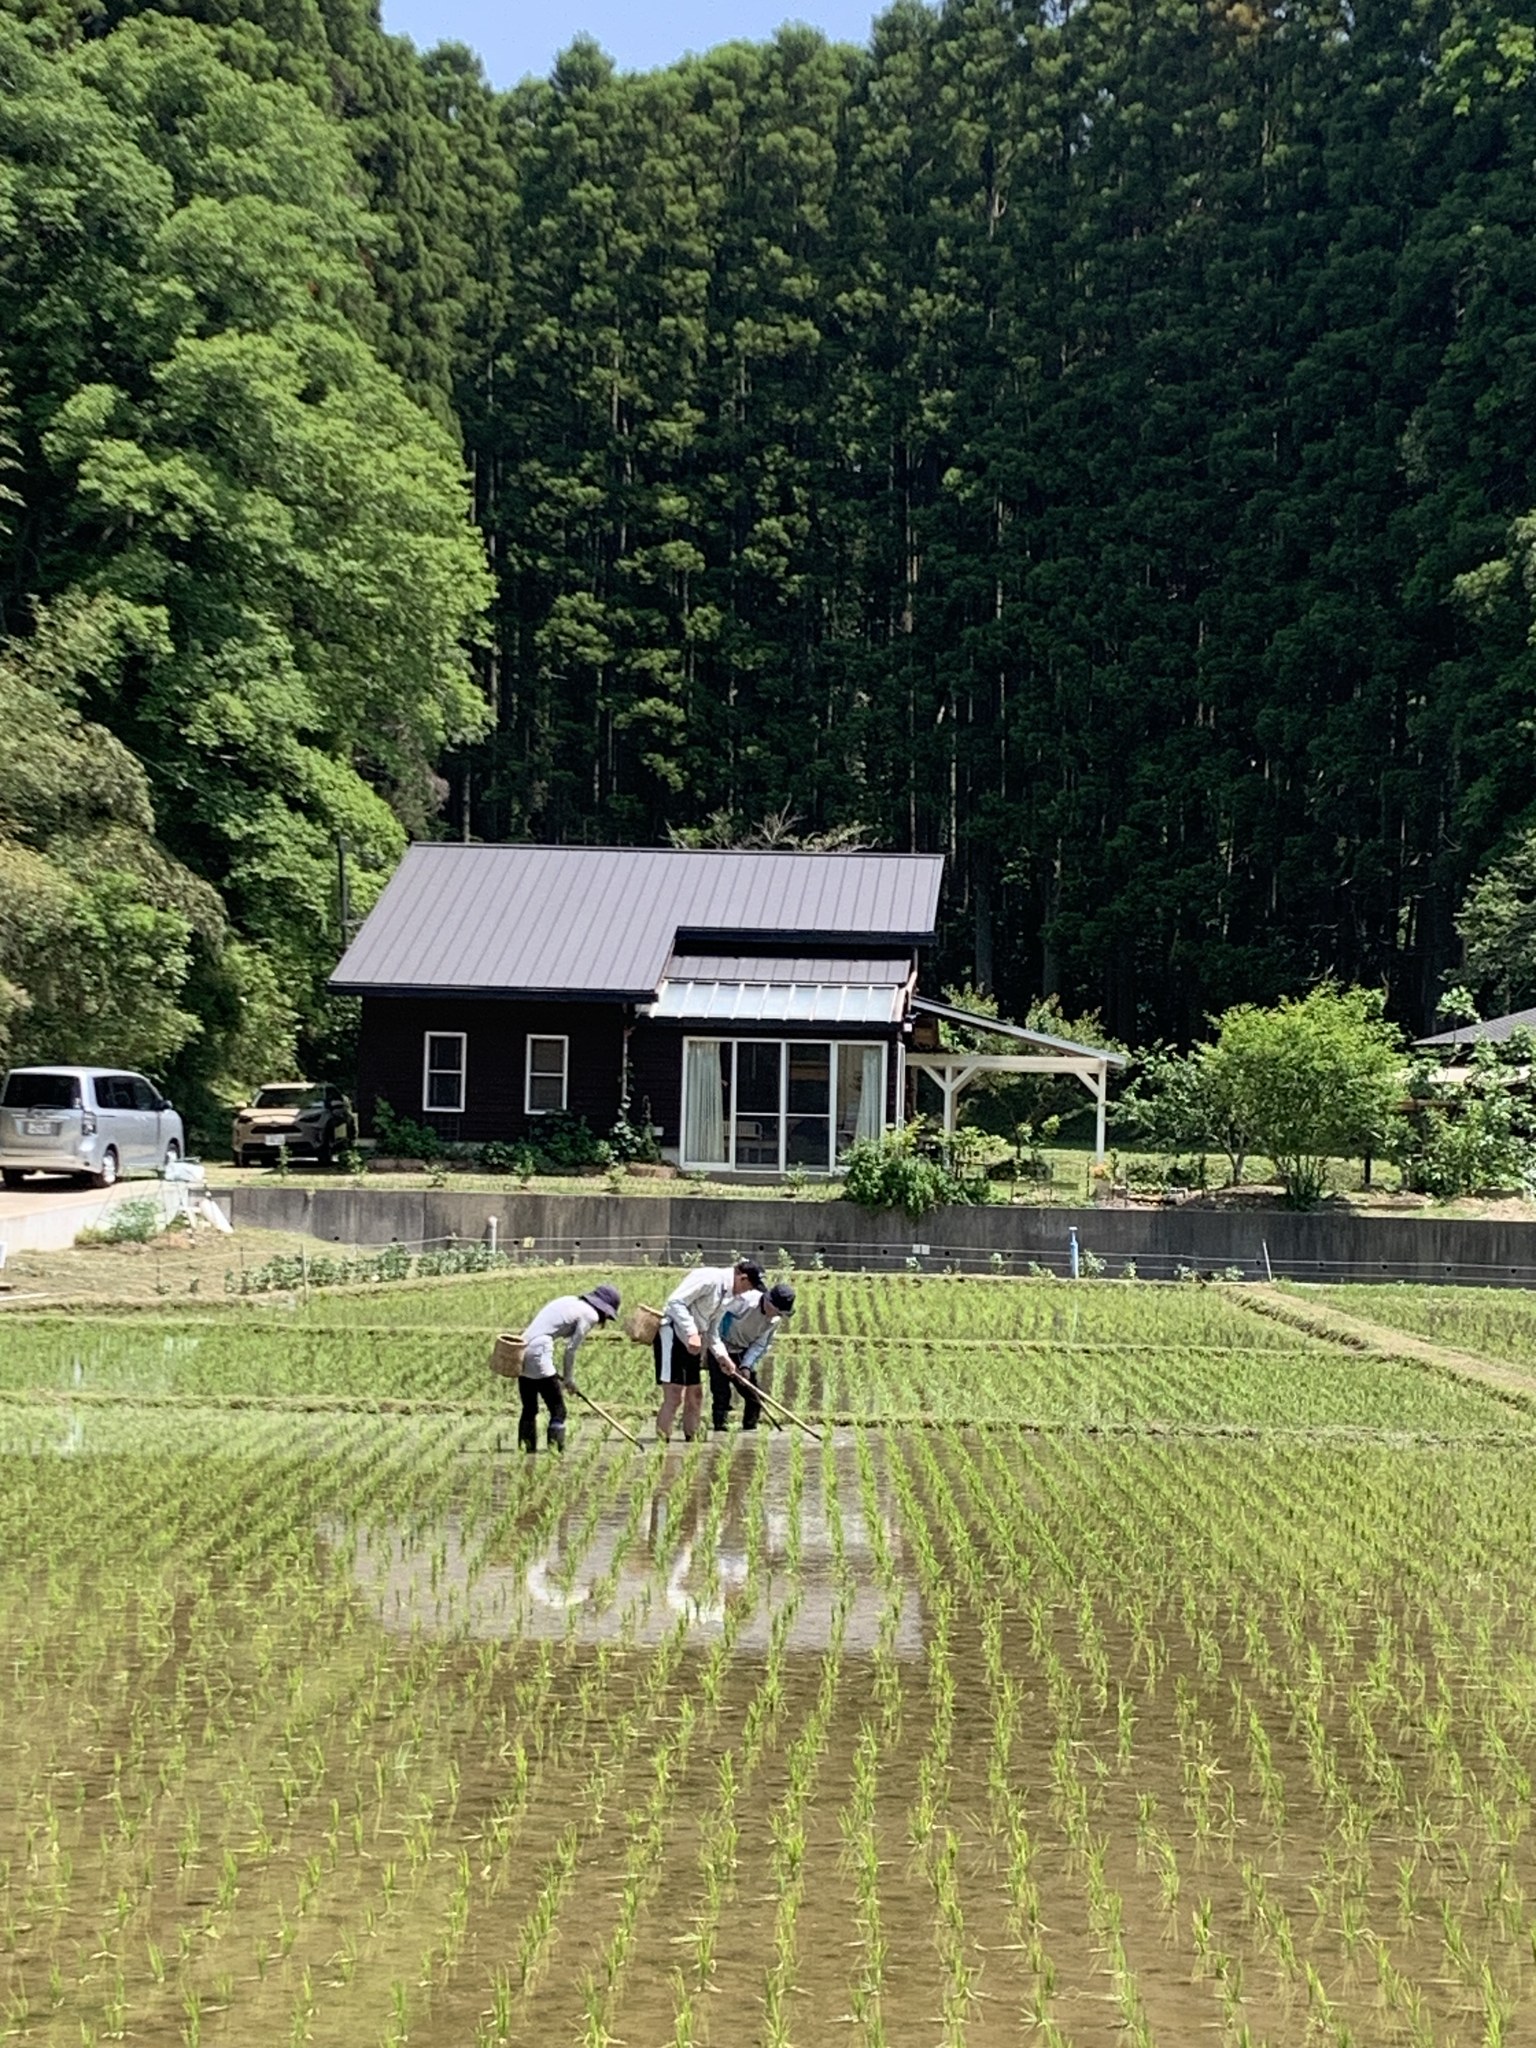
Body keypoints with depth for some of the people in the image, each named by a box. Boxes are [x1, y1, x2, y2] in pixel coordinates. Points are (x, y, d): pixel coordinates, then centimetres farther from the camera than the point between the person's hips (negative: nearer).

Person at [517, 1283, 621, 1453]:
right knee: (558, 1410, -3)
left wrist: (556, 1369, 17)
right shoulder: (590, 1315, -3)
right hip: (538, 1354, -9)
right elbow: (571, 1349, -4)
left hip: (523, 1349, 9)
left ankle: (526, 1452, 20)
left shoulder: (570, 1301, 20)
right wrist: (568, 1378, 9)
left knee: (529, 1409, 16)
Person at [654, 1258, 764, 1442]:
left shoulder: (726, 1295, 14)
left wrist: (722, 1355, 7)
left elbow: (711, 1331, 21)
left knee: (695, 1396, 13)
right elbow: (675, 1302, -23)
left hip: (690, 1343, 10)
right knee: (674, 1397, -14)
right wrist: (692, 1332, -28)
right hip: (672, 1335, -10)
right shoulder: (709, 1278, -15)